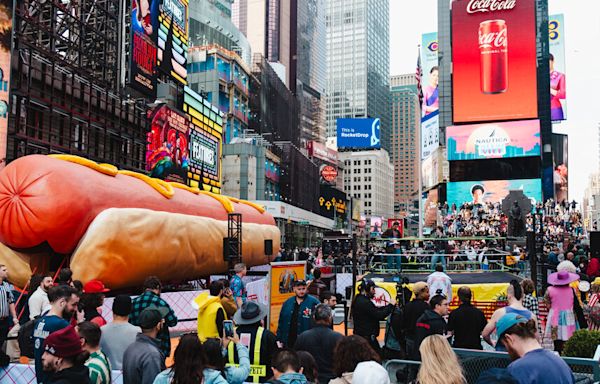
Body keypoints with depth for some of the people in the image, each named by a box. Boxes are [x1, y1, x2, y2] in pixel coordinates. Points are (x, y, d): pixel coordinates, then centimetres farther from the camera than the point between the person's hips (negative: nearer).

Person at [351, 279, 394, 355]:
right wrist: (391, 305, -11)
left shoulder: (358, 300, 14)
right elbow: (379, 315, -20)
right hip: (367, 336, -10)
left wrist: (388, 306, 2)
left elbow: (375, 311, 13)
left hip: (360, 335, 10)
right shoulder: (364, 302, -18)